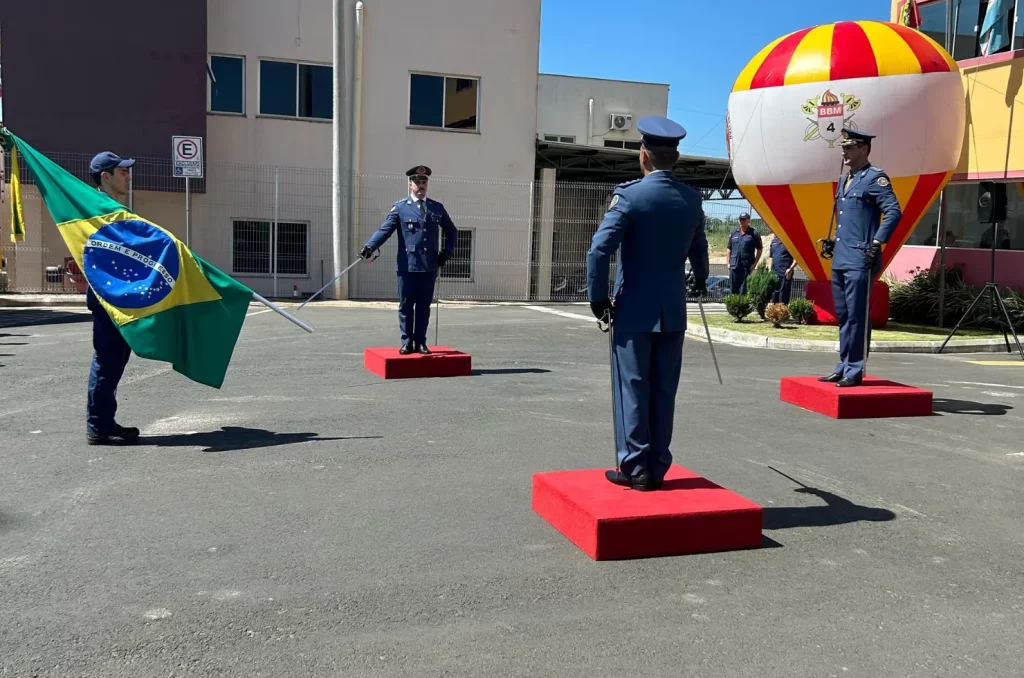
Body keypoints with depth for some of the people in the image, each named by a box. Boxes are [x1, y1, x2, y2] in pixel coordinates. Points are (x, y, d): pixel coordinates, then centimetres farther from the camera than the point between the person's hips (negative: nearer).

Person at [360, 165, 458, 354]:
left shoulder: (437, 208, 12)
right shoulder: (399, 207, 3)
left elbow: (451, 231, 23)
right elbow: (385, 229, -8)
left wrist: (448, 251, 9)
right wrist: (369, 246, -24)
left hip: (430, 266, 2)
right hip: (407, 266, -2)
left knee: (424, 306, 7)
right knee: (406, 306, 3)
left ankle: (421, 343, 14)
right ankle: (407, 342, 12)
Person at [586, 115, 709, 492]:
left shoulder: (629, 195, -11)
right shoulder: (692, 198, 5)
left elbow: (599, 250, -19)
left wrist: (597, 297, -7)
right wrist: (700, 280, 40)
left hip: (633, 310, -4)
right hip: (673, 310, 4)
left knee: (632, 389, 3)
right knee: (663, 391, 9)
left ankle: (635, 468, 7)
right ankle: (658, 468, 15)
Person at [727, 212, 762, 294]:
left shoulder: (754, 233, 1)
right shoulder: (734, 233, 13)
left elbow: (759, 250, 2)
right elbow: (728, 249, 17)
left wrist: (755, 264, -5)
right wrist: (729, 262, 8)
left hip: (747, 266, -4)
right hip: (734, 265, 4)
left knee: (744, 289, -4)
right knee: (733, 287, 6)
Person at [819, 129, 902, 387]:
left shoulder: (875, 178, -7)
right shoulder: (845, 181, 19)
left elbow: (894, 212, -16)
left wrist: (876, 243, -19)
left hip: (860, 260, -9)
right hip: (840, 259, 9)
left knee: (857, 316, -6)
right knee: (843, 315, 13)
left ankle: (855, 371, -2)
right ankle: (844, 366, 20)